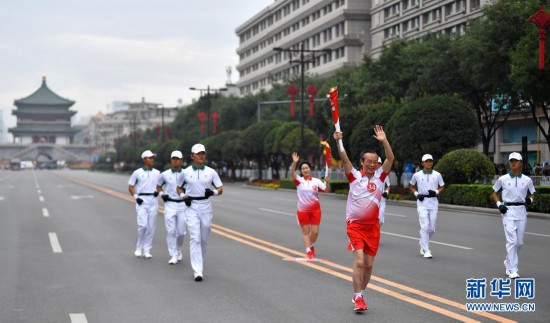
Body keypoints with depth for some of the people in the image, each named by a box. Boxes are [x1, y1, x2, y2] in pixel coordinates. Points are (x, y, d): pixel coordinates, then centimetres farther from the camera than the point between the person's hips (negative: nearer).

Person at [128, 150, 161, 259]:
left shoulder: (157, 173, 12)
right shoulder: (137, 172, 3)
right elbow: (130, 187, 6)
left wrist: (158, 191, -3)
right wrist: (136, 197, -8)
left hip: (153, 200, 3)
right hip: (142, 200, -3)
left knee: (151, 226, 1)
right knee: (143, 224, -13)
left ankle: (147, 250, 9)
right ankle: (139, 247, 6)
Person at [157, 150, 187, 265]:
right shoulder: (165, 174, 3)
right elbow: (158, 186, 18)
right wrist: (162, 194, 0)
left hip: (182, 205, 0)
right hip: (169, 205, 0)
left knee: (181, 231, 1)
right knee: (171, 231, -7)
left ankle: (178, 250, 29)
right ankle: (173, 256, -3)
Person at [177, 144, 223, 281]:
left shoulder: (211, 172, 3)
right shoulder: (185, 172, 2)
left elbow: (220, 189, 5)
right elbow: (179, 188, 15)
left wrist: (213, 192, -16)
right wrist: (183, 196, -5)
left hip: (206, 207, 2)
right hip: (192, 207, -2)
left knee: (203, 239, 10)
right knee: (195, 238, -11)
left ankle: (200, 263, 33)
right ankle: (198, 271, -16)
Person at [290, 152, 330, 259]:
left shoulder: (316, 181, 1)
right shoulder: (299, 180, -4)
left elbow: (326, 189, -4)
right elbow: (292, 173, -21)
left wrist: (327, 181, -25)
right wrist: (294, 162, -37)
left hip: (315, 209, 1)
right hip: (303, 210, -1)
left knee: (315, 231, 3)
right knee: (305, 231, 3)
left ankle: (312, 246, 30)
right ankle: (308, 251, 9)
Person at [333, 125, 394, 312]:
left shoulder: (380, 176, 4)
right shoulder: (354, 176, -2)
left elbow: (390, 159, -7)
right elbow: (345, 160, -15)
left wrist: (384, 141, -19)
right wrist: (339, 142, -29)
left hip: (373, 226, 3)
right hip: (355, 225, -3)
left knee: (368, 265, 8)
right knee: (359, 261, -16)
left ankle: (359, 295, 25)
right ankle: (358, 298, -10)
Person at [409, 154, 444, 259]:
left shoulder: (437, 175, 5)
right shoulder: (417, 175, 3)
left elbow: (441, 187, 14)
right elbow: (411, 186, 16)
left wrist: (436, 192, -7)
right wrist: (416, 194, -2)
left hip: (433, 202, 2)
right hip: (422, 202, -2)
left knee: (432, 228, 5)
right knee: (425, 226, -13)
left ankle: (422, 244, 30)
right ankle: (426, 250, -11)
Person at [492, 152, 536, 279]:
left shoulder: (527, 180, 6)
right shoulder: (503, 179, 1)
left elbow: (532, 194, 17)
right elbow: (495, 193, 12)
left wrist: (530, 199, -6)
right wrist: (499, 204, -5)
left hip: (521, 211, 3)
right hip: (508, 211, -3)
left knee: (519, 242, 8)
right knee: (512, 240, -12)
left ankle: (509, 262, 32)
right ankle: (512, 270, -12)